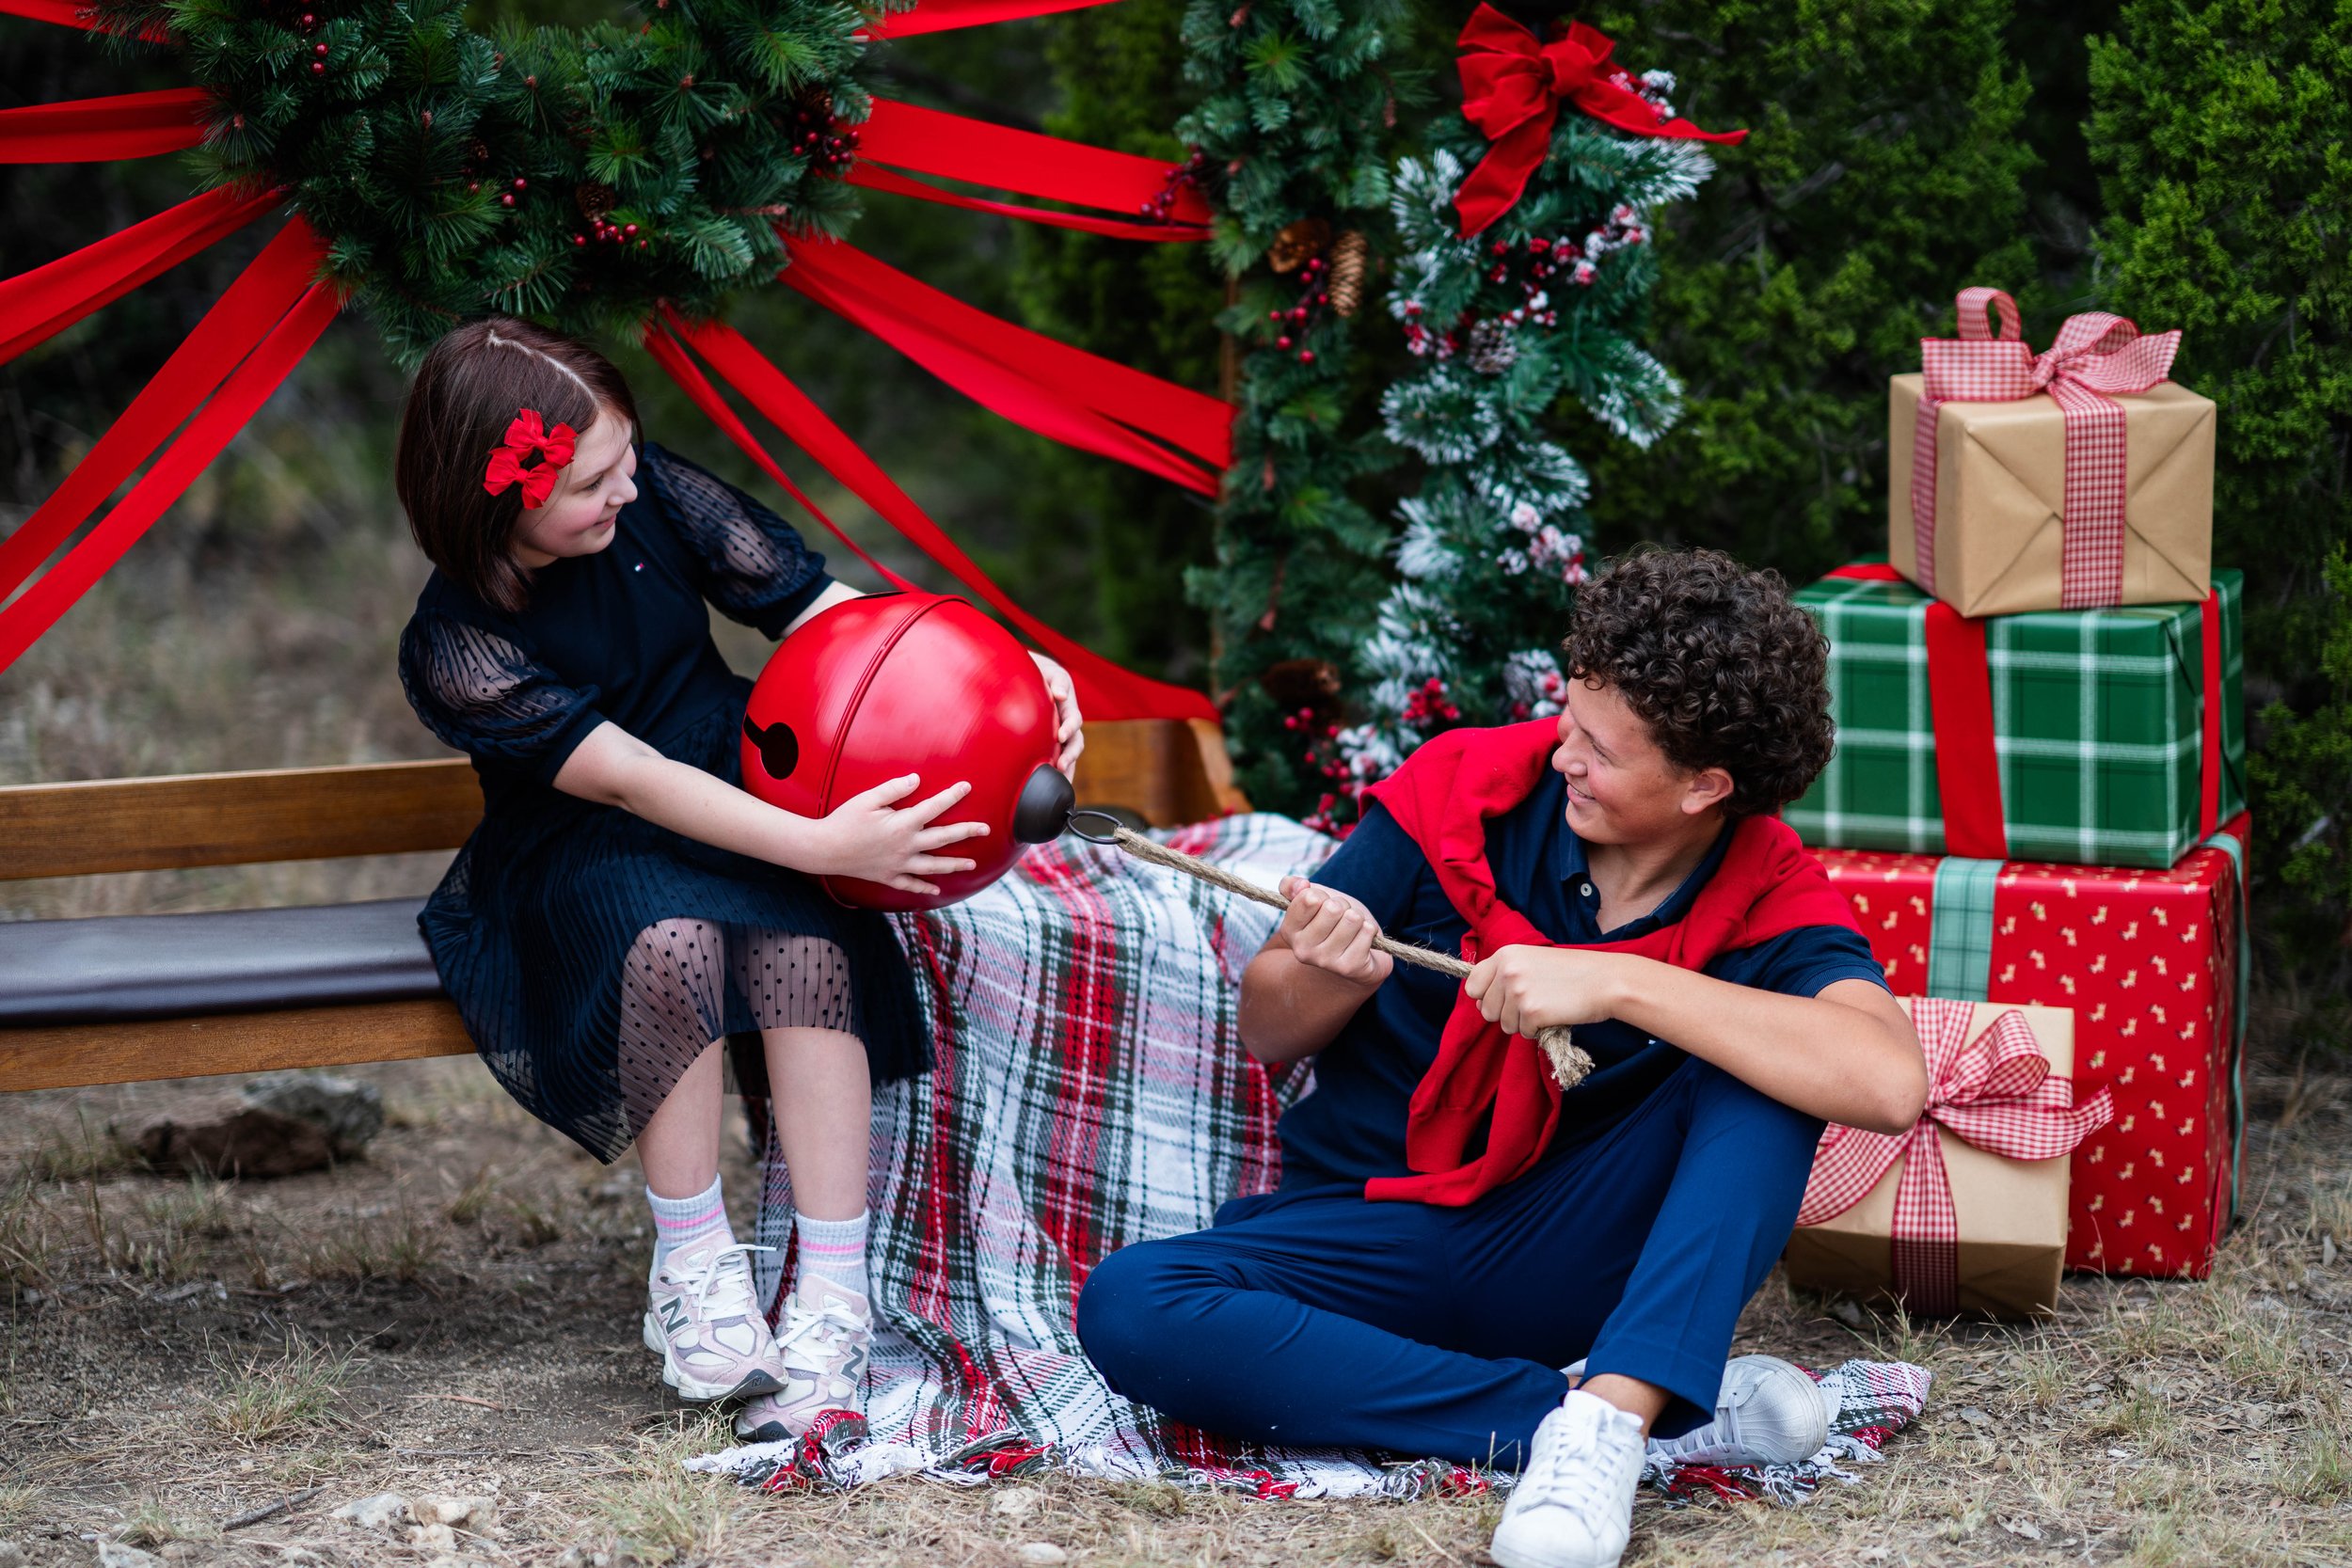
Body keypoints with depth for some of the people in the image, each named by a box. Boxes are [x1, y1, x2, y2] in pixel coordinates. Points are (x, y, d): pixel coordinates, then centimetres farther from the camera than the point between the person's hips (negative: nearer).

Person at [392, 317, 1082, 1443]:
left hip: (736, 796, 3)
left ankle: (831, 1307, -31)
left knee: (805, 935, -30)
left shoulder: (654, 499, -9)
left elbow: (821, 610, -7)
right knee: (670, 935, -37)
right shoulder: (455, 649, -19)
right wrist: (816, 845, -40)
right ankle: (692, 1269, -22)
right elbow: (628, 778, -28)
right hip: (574, 861, -3)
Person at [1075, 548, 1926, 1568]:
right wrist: (1334, 976, -22)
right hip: (1372, 1227, 2)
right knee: (1128, 1307, -28)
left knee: (1760, 1070, -25)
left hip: (1576, 1254, -2)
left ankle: (1608, 1413, -37)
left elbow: (1891, 1084, -35)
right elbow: (1266, 1033, 3)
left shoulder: (1767, 903, -11)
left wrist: (1618, 985, -34)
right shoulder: (1464, 788, -7)